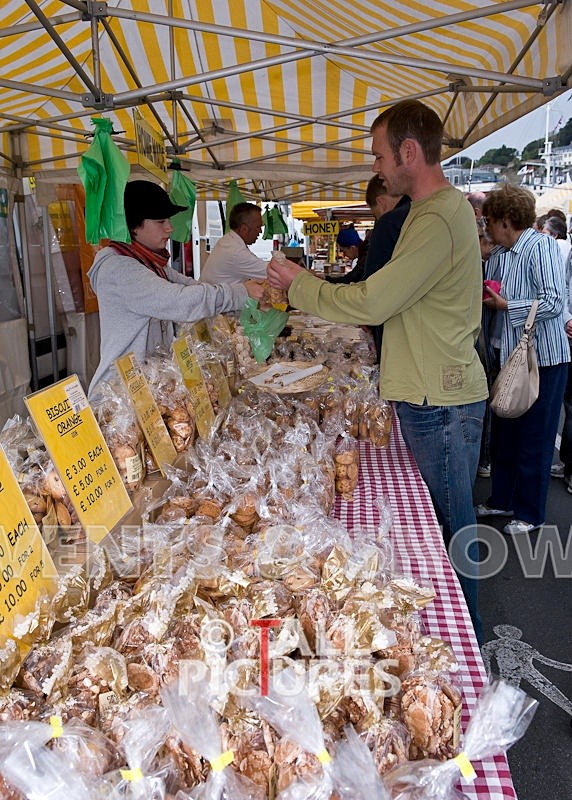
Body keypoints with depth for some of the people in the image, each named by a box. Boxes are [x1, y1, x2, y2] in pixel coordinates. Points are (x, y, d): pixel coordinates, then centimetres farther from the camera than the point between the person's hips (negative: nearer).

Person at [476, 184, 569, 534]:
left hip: (544, 359, -8)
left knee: (534, 439, 3)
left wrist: (506, 305, -19)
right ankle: (502, 500, 31)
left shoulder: (543, 246, -14)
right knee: (503, 435, 15)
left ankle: (530, 514, 17)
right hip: (510, 356, 8)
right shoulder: (497, 256, 10)